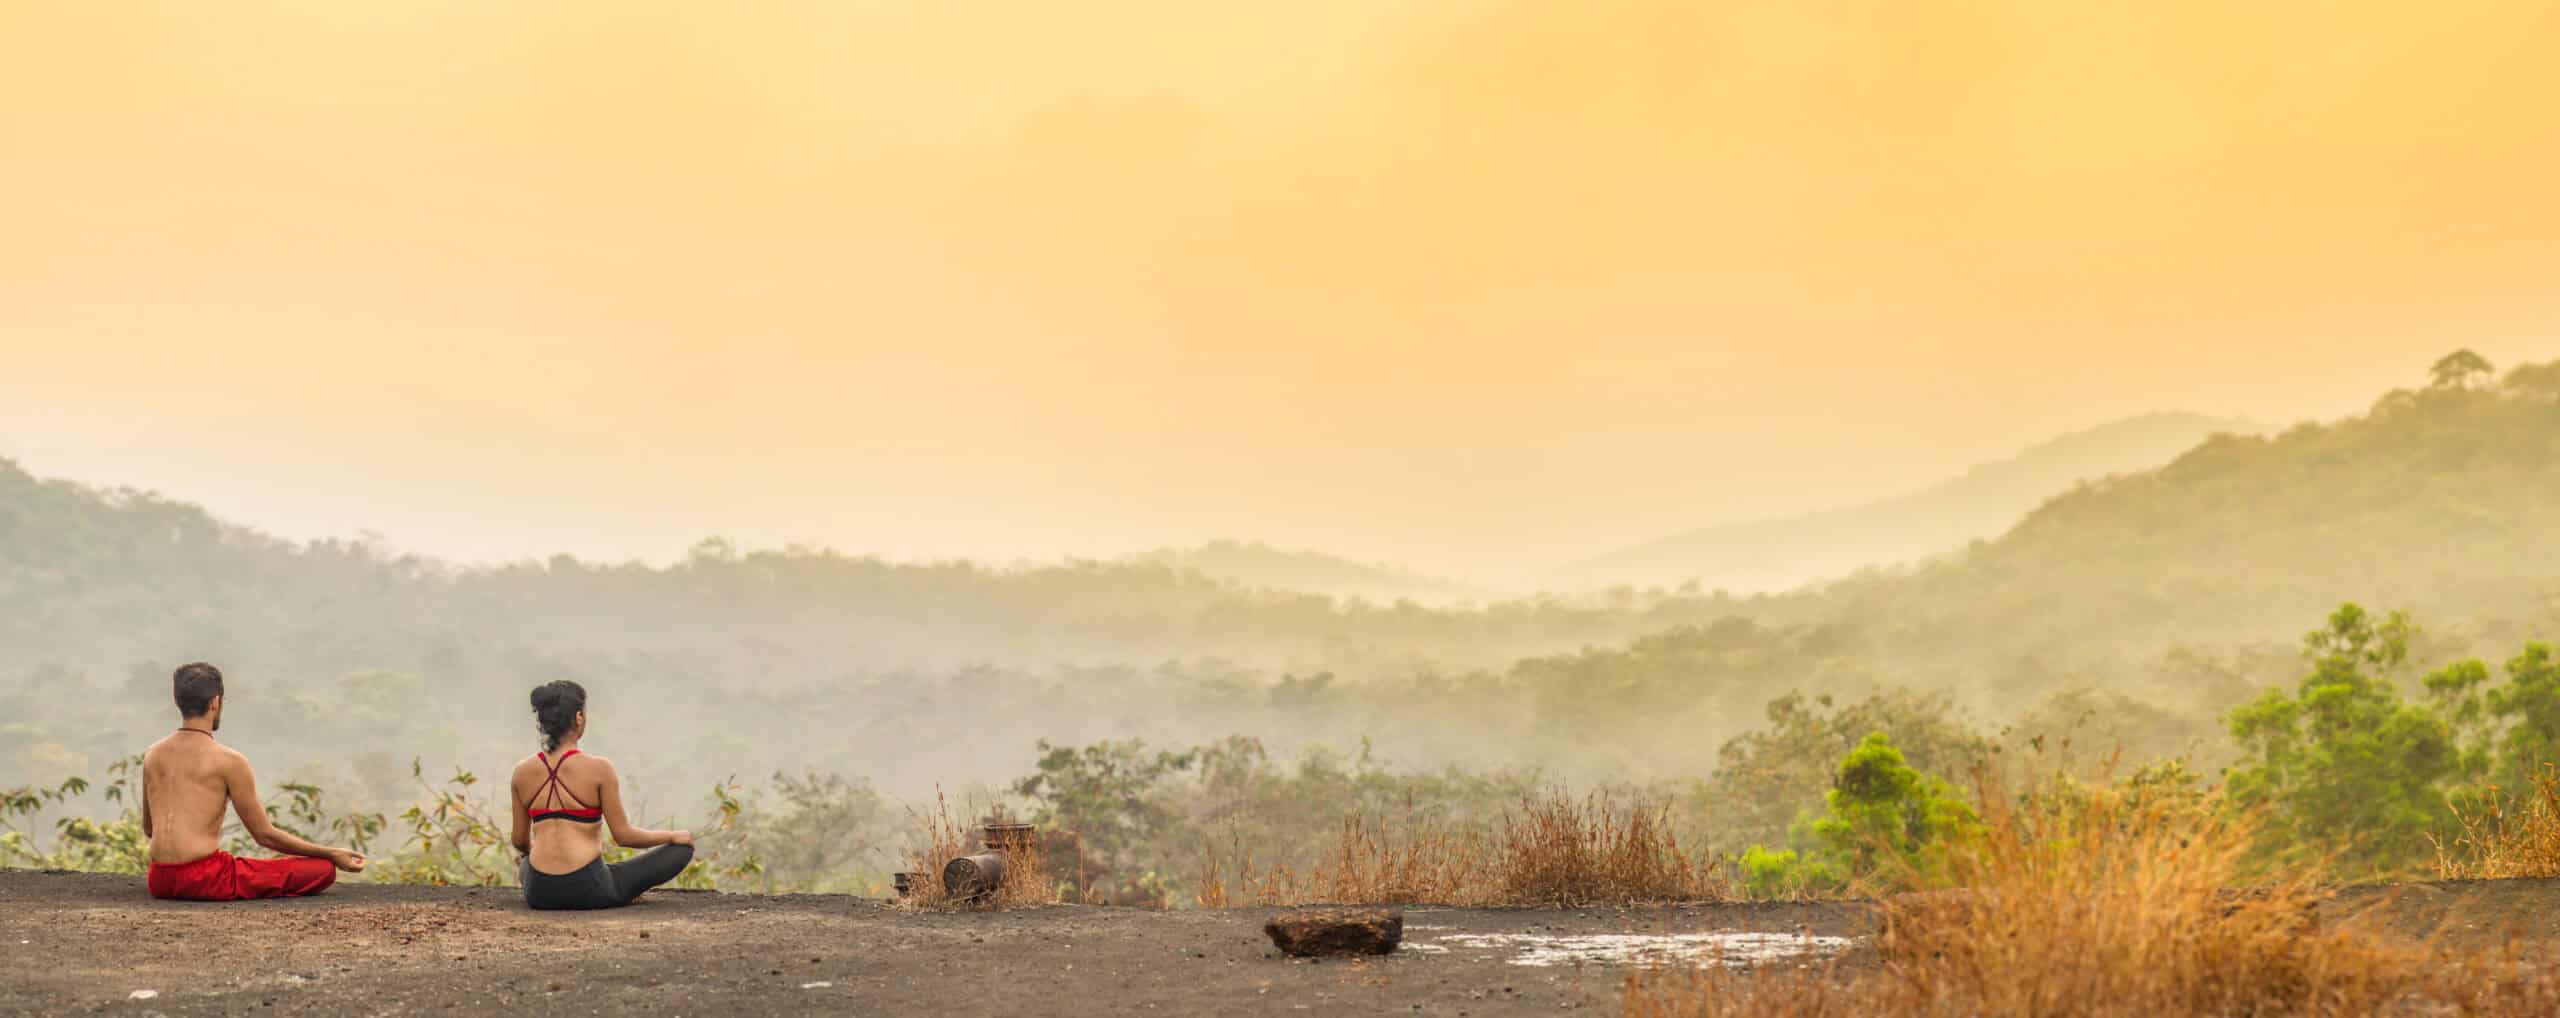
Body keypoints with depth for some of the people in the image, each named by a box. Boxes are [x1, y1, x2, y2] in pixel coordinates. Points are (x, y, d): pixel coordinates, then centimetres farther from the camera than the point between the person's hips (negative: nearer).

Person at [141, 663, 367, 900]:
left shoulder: (152, 755, 12)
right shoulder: (229, 761, -7)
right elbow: (265, 835, -3)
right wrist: (332, 855, 5)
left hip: (160, 881, 7)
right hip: (206, 880, -7)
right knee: (323, 870, -4)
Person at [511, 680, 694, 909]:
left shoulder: (522, 772, 3)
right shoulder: (599, 768, -10)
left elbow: (520, 841, 13)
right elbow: (623, 836, -6)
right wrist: (673, 836, 11)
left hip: (540, 892, 5)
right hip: (588, 890, -5)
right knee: (682, 849, 10)